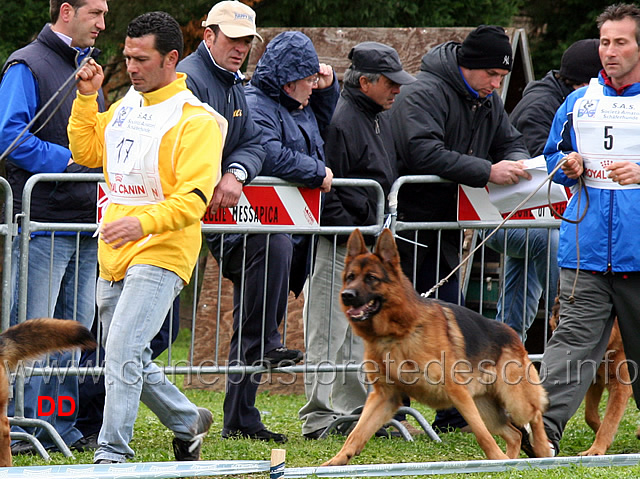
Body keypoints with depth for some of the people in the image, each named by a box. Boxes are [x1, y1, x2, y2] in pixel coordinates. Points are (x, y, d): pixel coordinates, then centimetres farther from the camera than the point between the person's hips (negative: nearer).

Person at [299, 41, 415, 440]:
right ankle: (318, 417, -5)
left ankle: (355, 410, 19)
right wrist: (350, 230, -18)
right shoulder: (341, 121, -16)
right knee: (329, 332, -6)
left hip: (372, 241, 9)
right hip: (339, 244, -9)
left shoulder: (381, 117, 15)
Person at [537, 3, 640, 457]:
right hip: (586, 247, 2)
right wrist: (568, 166, 2)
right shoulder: (579, 102, 13)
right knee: (574, 338, -10)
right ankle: (544, 427, -20)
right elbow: (553, 153, 25)